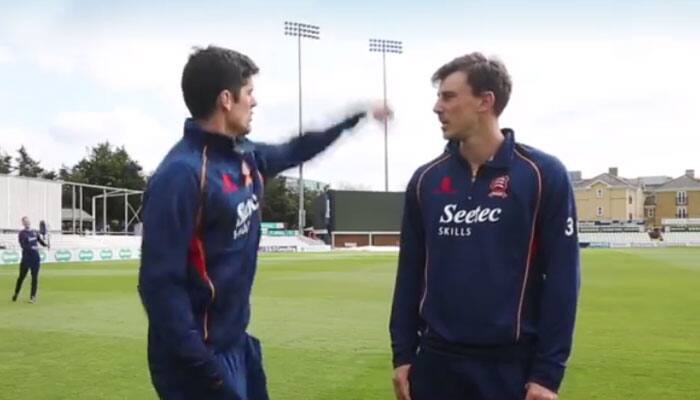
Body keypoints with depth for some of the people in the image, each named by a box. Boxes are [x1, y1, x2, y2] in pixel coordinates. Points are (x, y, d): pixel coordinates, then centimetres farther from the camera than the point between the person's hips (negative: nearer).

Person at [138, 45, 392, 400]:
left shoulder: (245, 156, 4)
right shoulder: (182, 174, -22)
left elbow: (293, 151, 25)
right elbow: (160, 283, -24)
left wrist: (357, 117, 32)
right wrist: (201, 366, -26)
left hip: (237, 344, 9)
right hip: (201, 358, -9)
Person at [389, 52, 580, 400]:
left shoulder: (542, 175, -7)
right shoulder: (426, 179, 4)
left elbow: (561, 277, -7)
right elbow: (410, 273, 8)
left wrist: (548, 371, -10)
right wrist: (403, 354, 6)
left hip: (513, 364, -3)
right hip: (436, 362, 4)